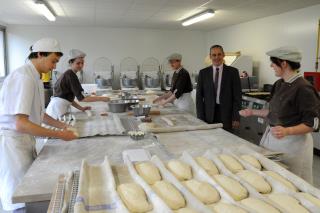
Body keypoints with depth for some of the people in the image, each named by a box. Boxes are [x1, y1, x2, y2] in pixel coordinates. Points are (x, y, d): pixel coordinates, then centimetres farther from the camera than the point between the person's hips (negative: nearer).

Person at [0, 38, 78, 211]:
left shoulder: (34, 77, 8)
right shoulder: (23, 77, -22)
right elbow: (21, 124, -28)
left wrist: (62, 125, 7)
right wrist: (59, 135, -23)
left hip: (24, 139, 9)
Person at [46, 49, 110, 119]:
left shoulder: (68, 74, 12)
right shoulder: (71, 75, -14)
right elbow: (81, 97, -21)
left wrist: (81, 108, 9)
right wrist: (101, 98, -19)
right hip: (57, 109, -9)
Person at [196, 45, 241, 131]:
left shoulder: (233, 72, 1)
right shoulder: (203, 73, 5)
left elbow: (237, 96, 0)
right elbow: (199, 96, 4)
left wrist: (236, 118, -6)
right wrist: (200, 118, -2)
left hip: (226, 114, -1)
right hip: (209, 115, 1)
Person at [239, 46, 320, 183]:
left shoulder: (303, 89, -19)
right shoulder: (279, 84, 6)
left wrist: (286, 131, -32)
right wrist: (252, 112, 17)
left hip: (293, 142, -7)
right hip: (273, 138, 7)